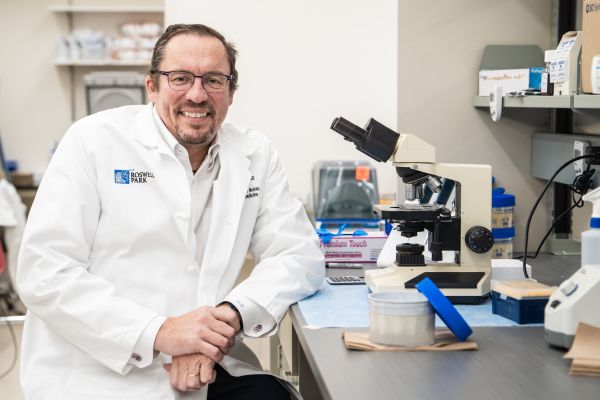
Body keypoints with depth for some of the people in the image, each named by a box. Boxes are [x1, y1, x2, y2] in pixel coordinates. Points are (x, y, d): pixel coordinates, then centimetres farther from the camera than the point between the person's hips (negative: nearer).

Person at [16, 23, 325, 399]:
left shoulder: (255, 154, 6)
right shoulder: (94, 140, -3)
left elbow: (302, 254, 4)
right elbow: (45, 272, -9)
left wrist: (230, 317, -15)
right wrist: (159, 332, -20)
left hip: (207, 366, 4)